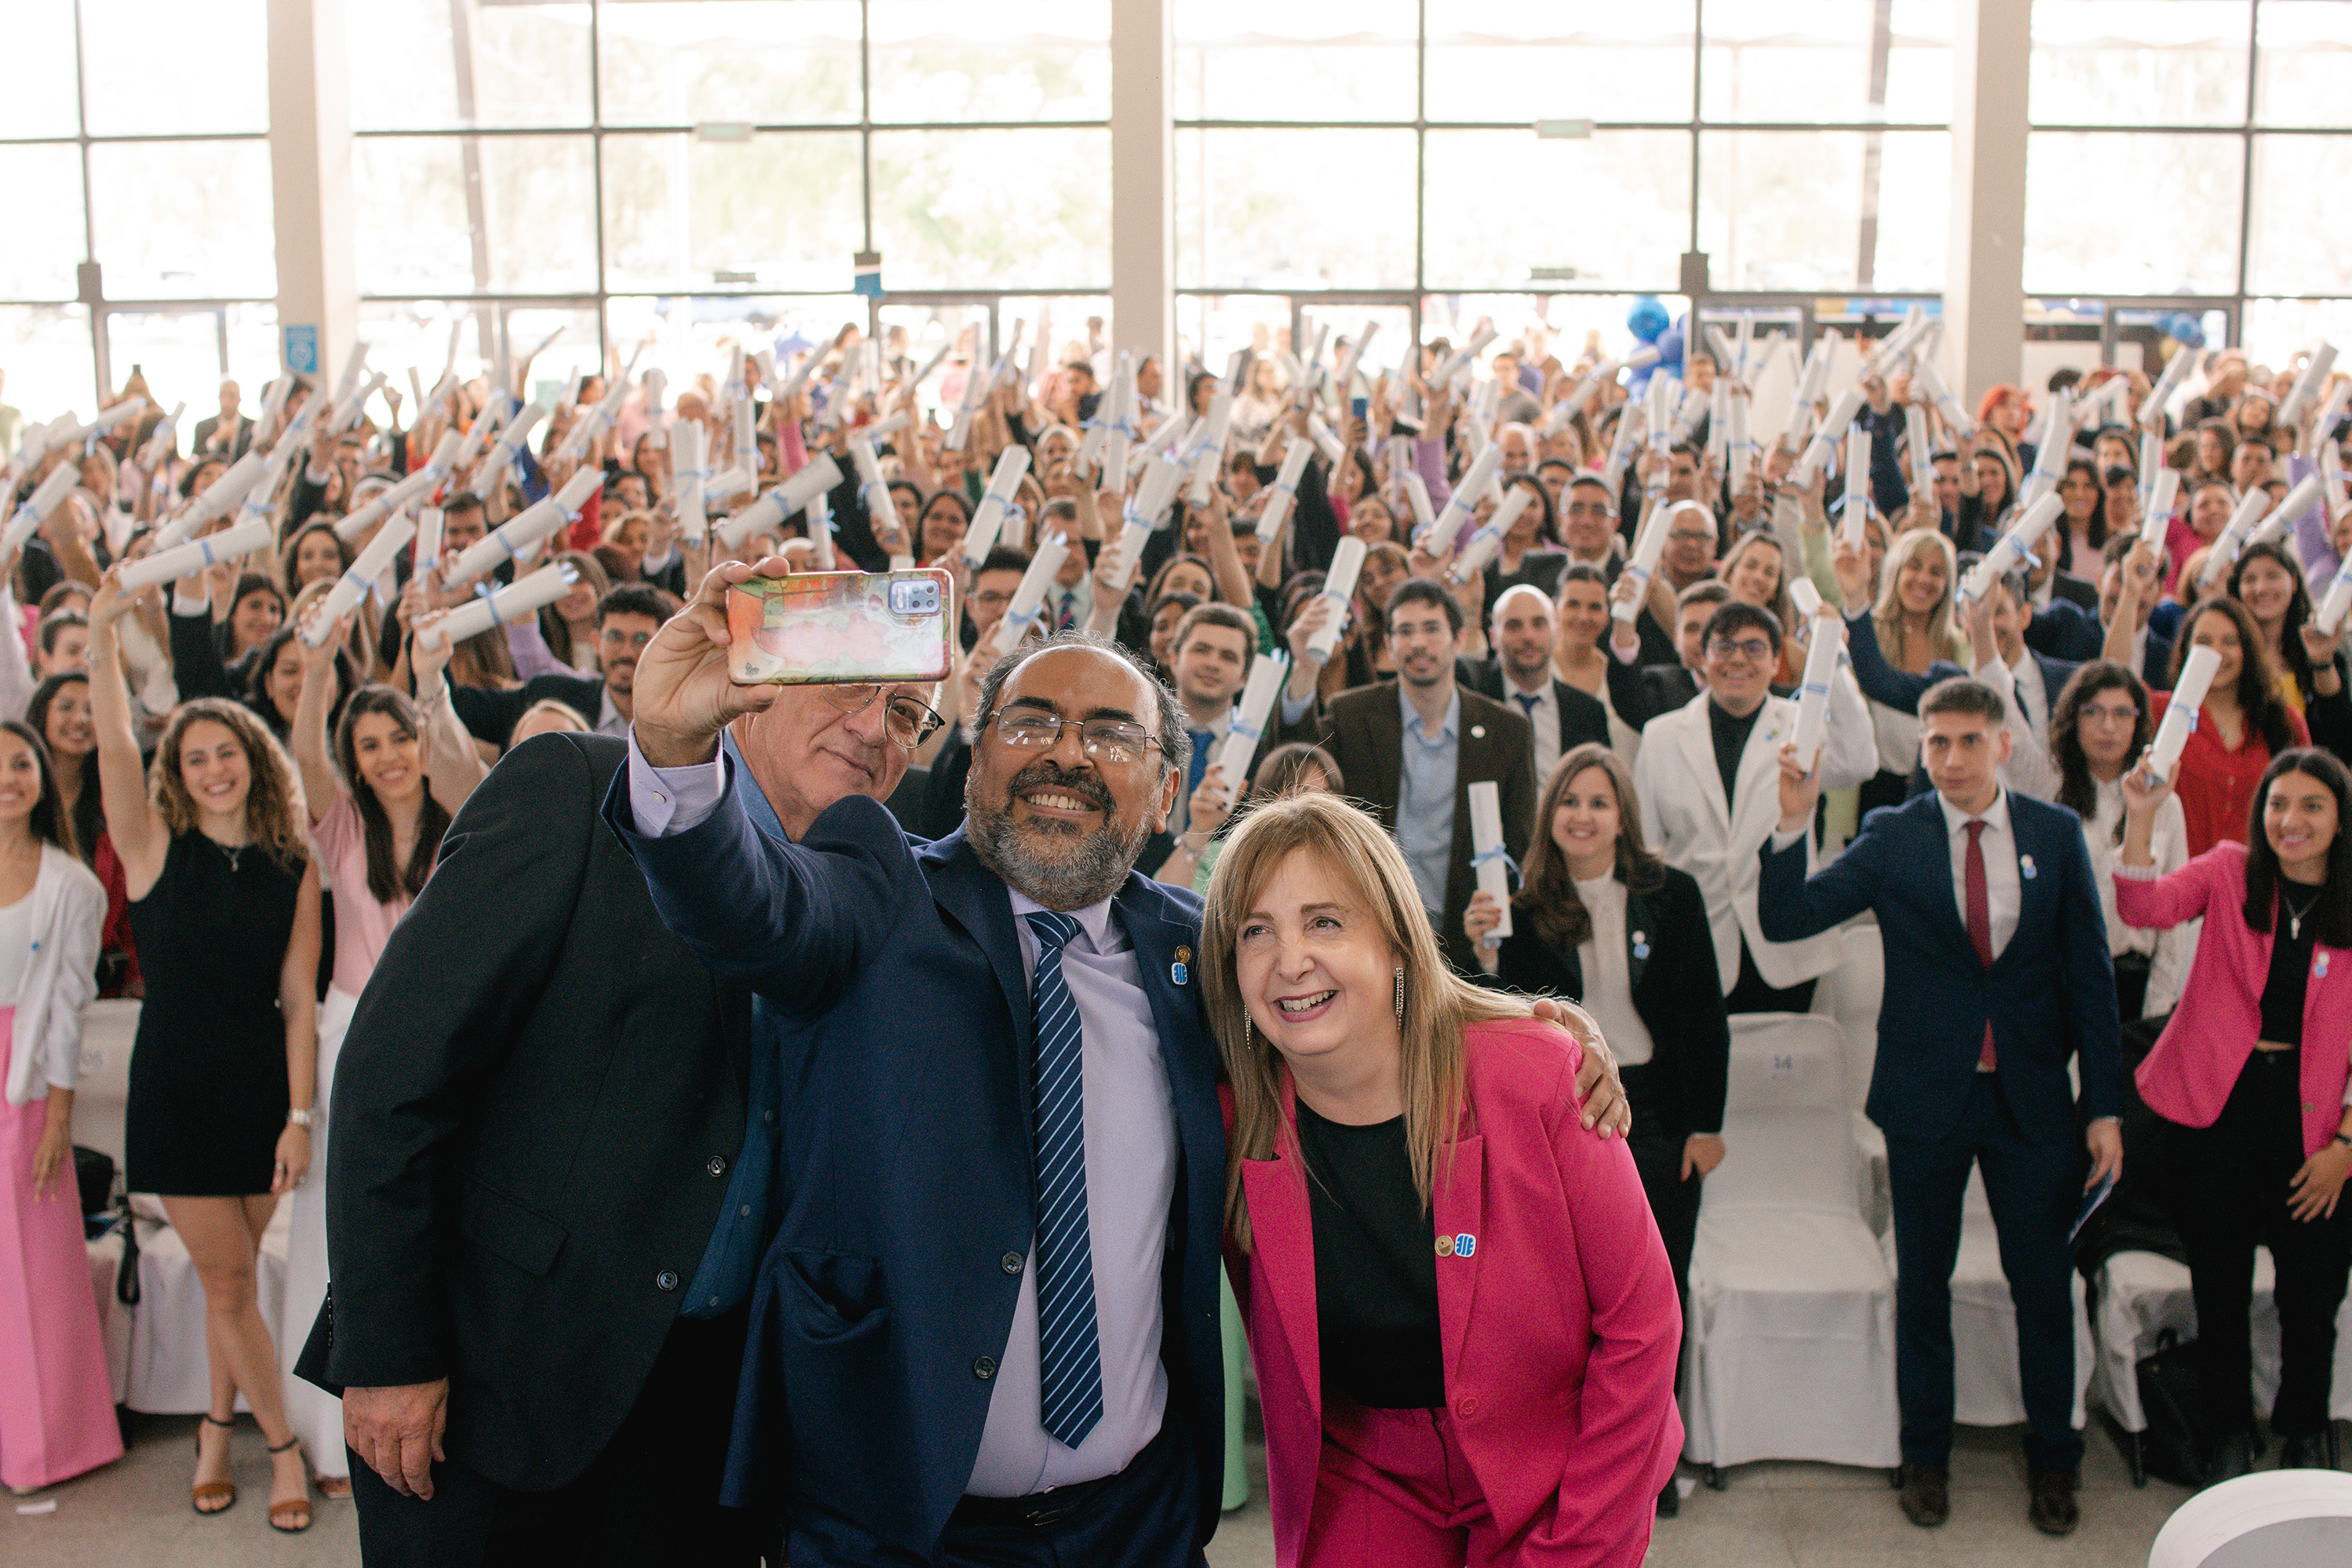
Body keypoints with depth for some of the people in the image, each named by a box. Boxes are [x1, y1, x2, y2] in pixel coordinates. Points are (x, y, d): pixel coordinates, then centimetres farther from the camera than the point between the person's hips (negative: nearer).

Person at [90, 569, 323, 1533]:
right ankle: (282, 1444, 14)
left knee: (233, 1278, 10)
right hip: (176, 1085, -1)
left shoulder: (292, 870, 1)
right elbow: (113, 746, -15)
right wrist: (101, 633, -23)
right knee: (227, 1281, 1)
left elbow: (299, 1000, -1)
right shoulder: (156, 848, -1)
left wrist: (300, 1116, -6)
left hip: (264, 1087, 1)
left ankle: (217, 1429, 30)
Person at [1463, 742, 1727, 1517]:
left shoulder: (1672, 895, -2)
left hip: (1658, 1111, 0)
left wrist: (1707, 1124, -3)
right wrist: (1489, 952, -20)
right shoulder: (1527, 908, -1)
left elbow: (1706, 1016, 0)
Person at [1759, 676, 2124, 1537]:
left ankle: (2053, 1459, 28)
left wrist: (2105, 1105, -1)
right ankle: (1926, 1456, 29)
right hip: (1928, 1092, 0)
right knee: (1923, 1282, 12)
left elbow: (2090, 973, 2)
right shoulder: (1891, 837, -4)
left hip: (2033, 1095, 1)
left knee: (2043, 1281, 9)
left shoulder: (2057, 833, 0)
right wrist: (1794, 822, -25)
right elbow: (1784, 919, -10)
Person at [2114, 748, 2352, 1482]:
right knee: (2220, 1286, 10)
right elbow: (2146, 907, -19)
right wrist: (2141, 818, -32)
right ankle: (2227, 1433, 30)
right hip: (2216, 1101, 0)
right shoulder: (2229, 871, 0)